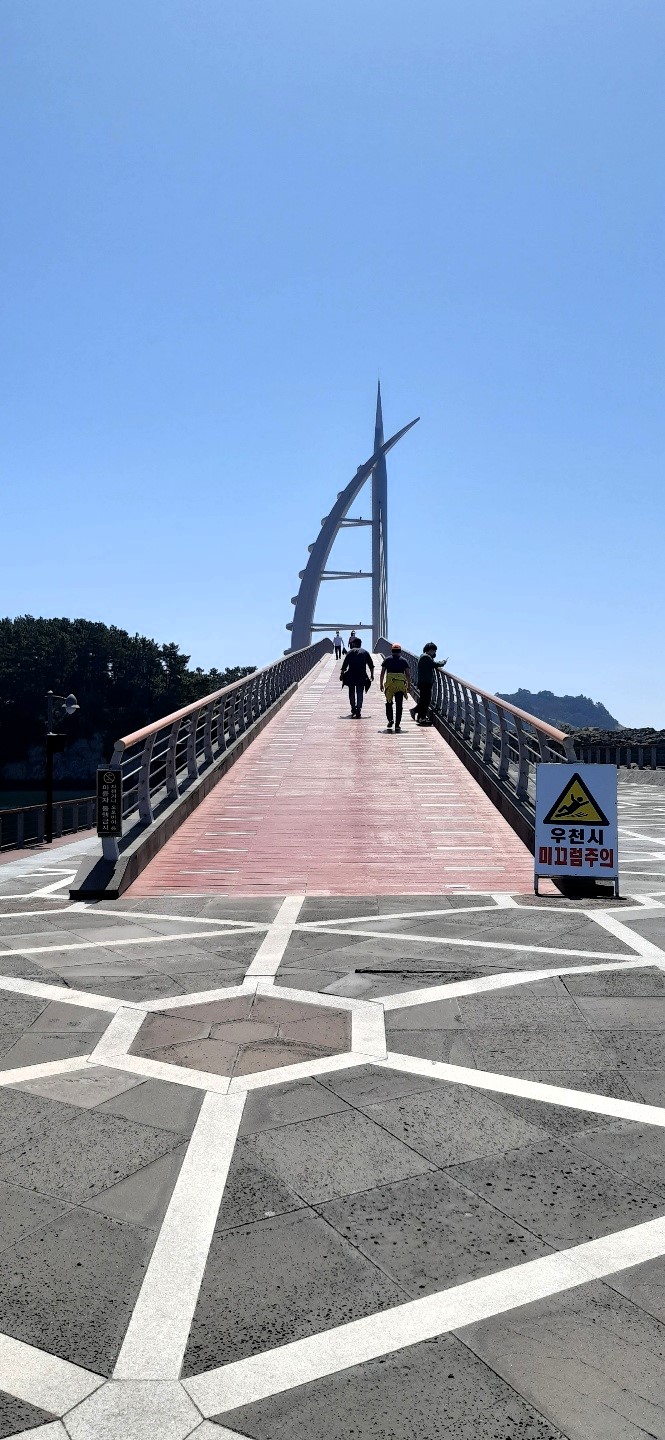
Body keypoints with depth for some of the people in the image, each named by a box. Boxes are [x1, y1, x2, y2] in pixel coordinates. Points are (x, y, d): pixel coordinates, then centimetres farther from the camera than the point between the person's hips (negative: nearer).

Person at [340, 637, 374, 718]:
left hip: (351, 676, -1)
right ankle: (358, 711, -4)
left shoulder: (350, 652, 1)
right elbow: (371, 665, 10)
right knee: (360, 693, 3)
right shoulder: (365, 652, 8)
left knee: (351, 693, 13)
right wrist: (372, 675, 18)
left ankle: (353, 709, 16)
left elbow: (344, 664, -3)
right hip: (361, 676, 1)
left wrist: (341, 674, 3)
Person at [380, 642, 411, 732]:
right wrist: (409, 685, 9)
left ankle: (390, 720, -1)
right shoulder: (404, 660, 8)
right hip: (401, 684, 0)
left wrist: (381, 684, 10)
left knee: (389, 702, 16)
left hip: (389, 683, 0)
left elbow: (382, 672, 5)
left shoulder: (387, 659, 8)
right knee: (399, 705, 3)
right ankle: (397, 725, 1)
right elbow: (408, 674, 4)